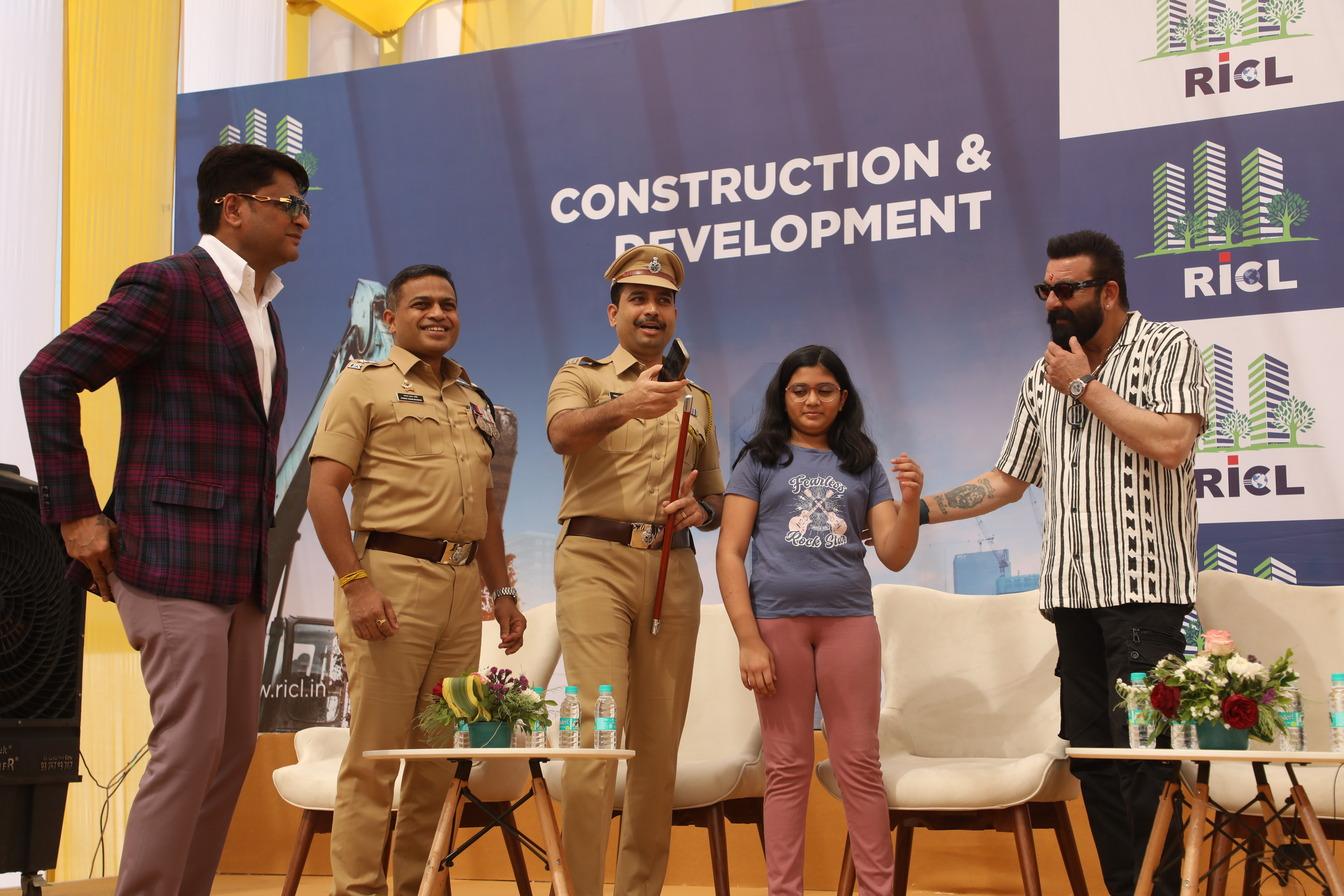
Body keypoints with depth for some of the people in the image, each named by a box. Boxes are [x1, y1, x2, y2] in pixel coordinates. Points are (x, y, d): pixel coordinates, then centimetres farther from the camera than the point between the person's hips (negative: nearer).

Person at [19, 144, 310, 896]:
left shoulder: (262, 311, 18)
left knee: (233, 747, 9)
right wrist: (75, 515, -13)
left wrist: (262, 537, 14)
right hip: (175, 554, -9)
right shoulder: (168, 285, -8)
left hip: (243, 567, 9)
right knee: (190, 745, -9)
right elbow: (48, 379, -12)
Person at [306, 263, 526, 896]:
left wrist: (502, 591, 19)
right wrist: (355, 584, -16)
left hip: (462, 586, 6)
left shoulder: (473, 400, 22)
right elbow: (324, 491, -6)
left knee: (442, 755, 8)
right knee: (373, 753, -6)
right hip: (391, 577, -6)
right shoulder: (365, 383, 2)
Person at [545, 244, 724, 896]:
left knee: (658, 741, 4)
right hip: (596, 560, -4)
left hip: (672, 568, 4)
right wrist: (624, 406, -37)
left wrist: (700, 508, -1)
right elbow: (563, 431, -17)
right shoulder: (581, 376, 8)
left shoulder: (696, 398, 22)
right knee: (596, 726, -14)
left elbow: (716, 495, 24)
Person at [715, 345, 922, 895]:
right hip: (777, 620, -1)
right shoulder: (759, 459, 7)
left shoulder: (863, 464, 13)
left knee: (859, 763, 2)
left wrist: (910, 501, -10)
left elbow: (894, 556, 9)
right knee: (787, 766, 4)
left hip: (848, 620, 1)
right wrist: (748, 638, -8)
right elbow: (730, 553, 1)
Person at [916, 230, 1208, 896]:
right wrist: (920, 509, 9)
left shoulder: (1167, 349, 1)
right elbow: (1008, 480, 20)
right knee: (1090, 751, 5)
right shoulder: (1043, 376, 17)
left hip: (1142, 587, -6)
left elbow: (1170, 444, -17)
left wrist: (1087, 386, -8)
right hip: (1072, 591, 6)